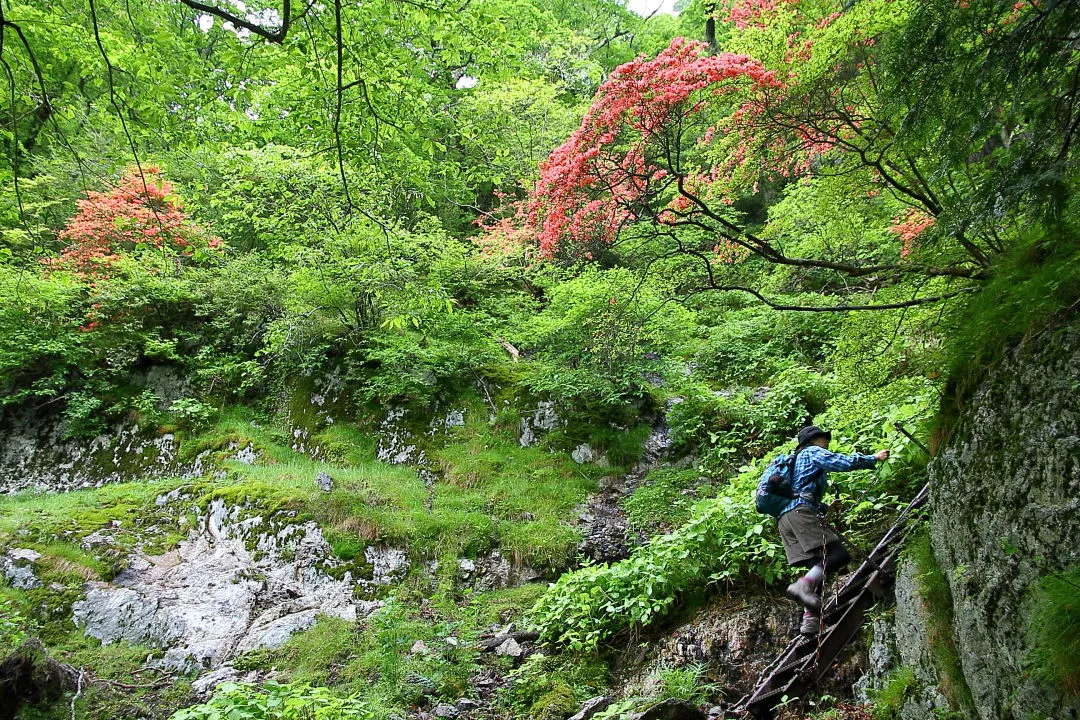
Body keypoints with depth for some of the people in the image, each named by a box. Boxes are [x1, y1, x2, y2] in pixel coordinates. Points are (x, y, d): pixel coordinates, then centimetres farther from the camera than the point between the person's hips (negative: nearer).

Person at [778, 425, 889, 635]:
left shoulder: (797, 460, 38)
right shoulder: (813, 452, 11)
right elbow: (845, 463, -2)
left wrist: (827, 507, 49)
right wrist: (874, 458, 10)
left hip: (785, 518, 9)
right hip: (801, 512, -9)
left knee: (818, 565, 1)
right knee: (838, 554, -18)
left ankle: (810, 619, -14)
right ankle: (803, 585, -40)